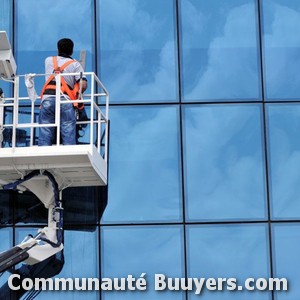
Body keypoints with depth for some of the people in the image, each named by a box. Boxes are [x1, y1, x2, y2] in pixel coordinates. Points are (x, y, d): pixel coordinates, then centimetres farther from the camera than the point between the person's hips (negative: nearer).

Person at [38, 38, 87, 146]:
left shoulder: (48, 60, 22)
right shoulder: (75, 64, 14)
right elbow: (83, 85, 3)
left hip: (47, 98, 2)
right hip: (65, 100, -2)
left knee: (45, 135, -1)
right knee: (68, 135, -4)